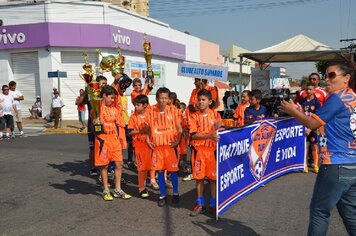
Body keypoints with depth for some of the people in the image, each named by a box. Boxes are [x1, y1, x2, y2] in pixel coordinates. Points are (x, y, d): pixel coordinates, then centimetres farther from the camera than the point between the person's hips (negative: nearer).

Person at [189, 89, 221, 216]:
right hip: (199, 150, 0)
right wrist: (210, 135, -22)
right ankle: (200, 204, 19)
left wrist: (218, 127, -16)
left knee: (213, 177, 6)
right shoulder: (195, 116, -1)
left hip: (212, 149, 0)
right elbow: (193, 135, -11)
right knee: (199, 177, 6)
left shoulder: (215, 114, 2)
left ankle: (213, 204, 19)